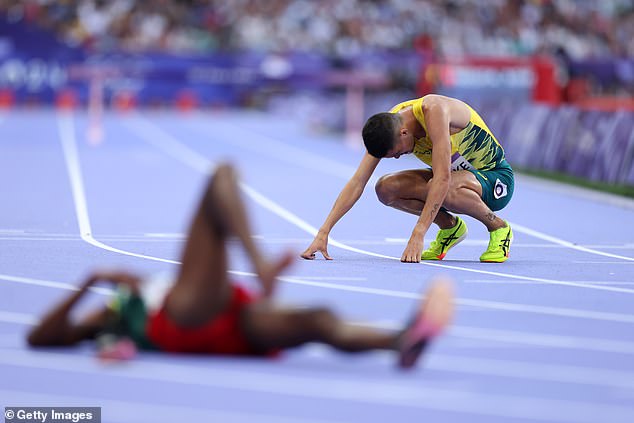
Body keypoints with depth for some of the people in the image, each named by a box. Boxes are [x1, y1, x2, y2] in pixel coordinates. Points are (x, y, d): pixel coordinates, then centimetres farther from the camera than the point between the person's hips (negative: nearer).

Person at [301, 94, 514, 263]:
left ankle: (498, 227, -11)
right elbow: (357, 182, -13)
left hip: (496, 177, -6)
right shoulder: (387, 126, -13)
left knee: (446, 188, -39)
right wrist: (324, 232, -21)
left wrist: (417, 235, -42)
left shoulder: (433, 110, -33)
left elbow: (443, 179, -39)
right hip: (455, 174, 6)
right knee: (386, 188, -17)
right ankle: (449, 226, 4)